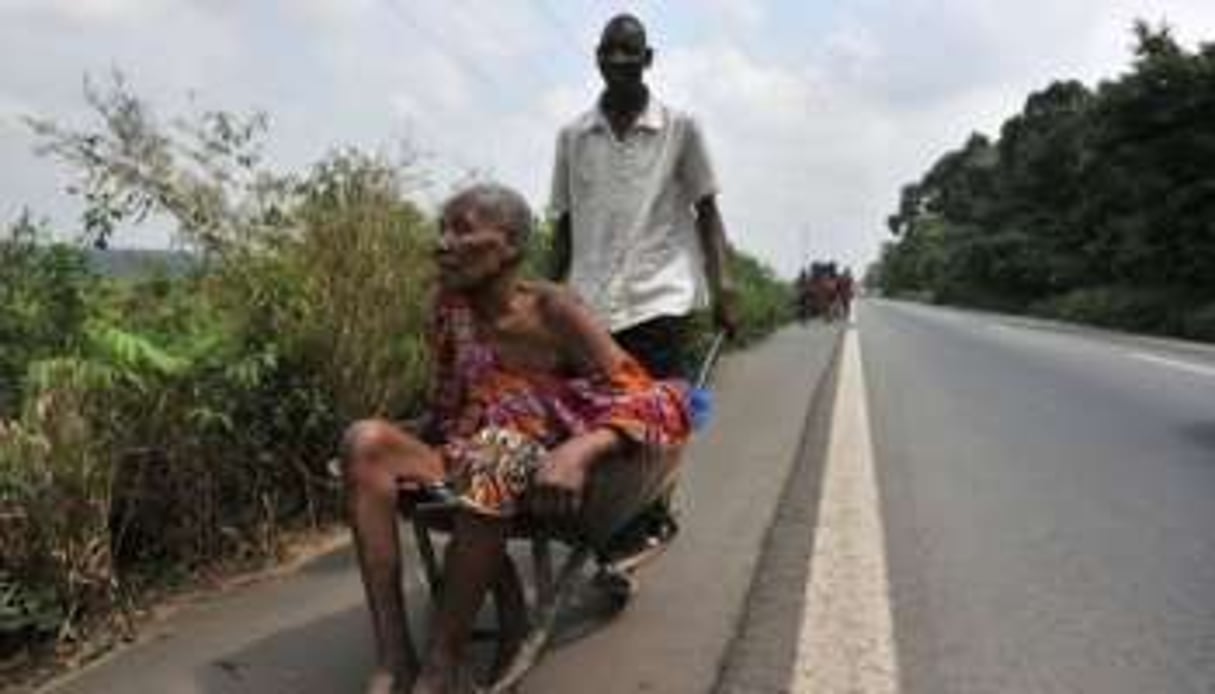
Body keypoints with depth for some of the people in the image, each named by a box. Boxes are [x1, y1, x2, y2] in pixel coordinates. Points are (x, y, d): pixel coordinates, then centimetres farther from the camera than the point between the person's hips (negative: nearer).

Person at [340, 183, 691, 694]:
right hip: (471, 466, 5)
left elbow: (649, 401, -17)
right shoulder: (450, 308, 2)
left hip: (539, 478, -5)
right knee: (365, 440, -18)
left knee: (494, 456, -37)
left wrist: (581, 450, -34)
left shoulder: (553, 310, -12)